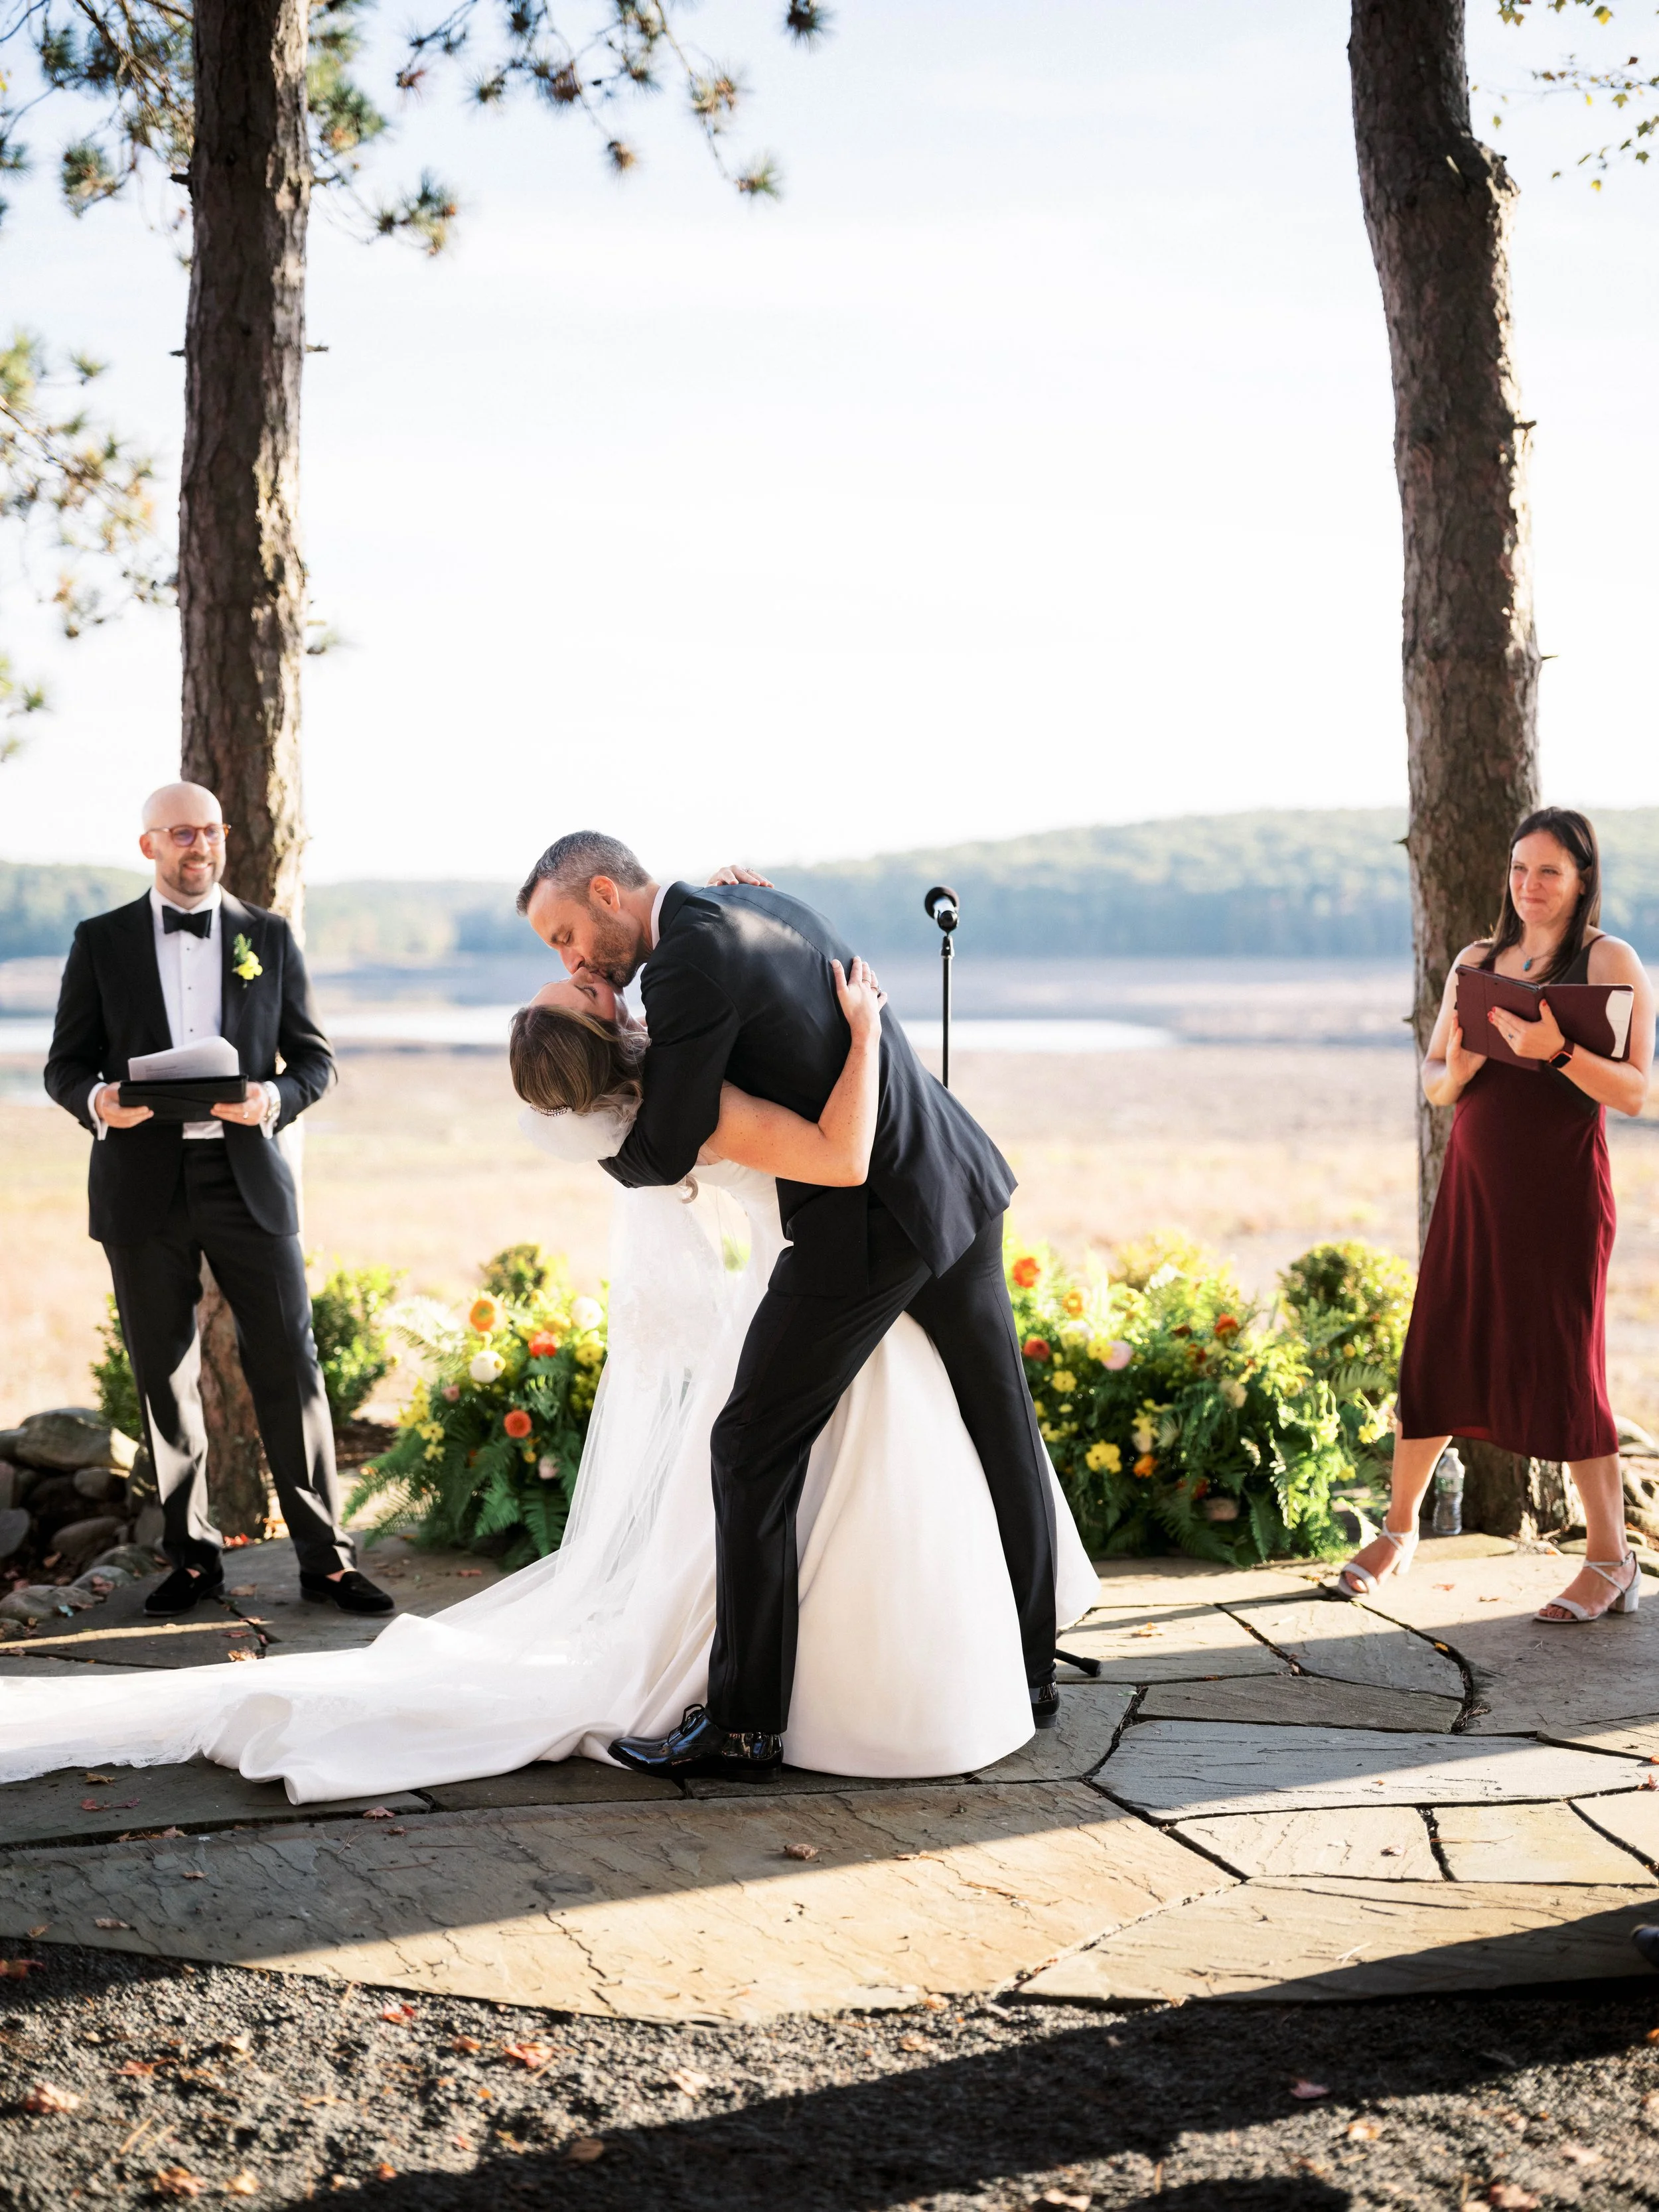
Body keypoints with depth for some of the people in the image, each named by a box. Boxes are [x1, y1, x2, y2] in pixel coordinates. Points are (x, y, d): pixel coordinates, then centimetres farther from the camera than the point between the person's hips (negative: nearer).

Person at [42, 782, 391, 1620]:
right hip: (143, 1187, 0)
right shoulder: (102, 942, 5)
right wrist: (96, 1100, -16)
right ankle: (192, 1557, 20)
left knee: (290, 1367, -1)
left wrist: (275, 1097, -13)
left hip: (247, 1177, 0)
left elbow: (314, 1056, 9)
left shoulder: (269, 937, 8)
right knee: (165, 1378, 7)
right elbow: (64, 1063, 6)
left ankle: (324, 1558, 7)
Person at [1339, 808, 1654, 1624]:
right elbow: (1432, 1080, 16)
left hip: (1560, 1188, -5)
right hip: (1474, 1180, 5)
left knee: (1561, 1362, -3)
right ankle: (1398, 1531, 21)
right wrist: (1457, 1072, -7)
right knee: (1437, 1350, 6)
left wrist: (1557, 1050, -26)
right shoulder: (1477, 962, 13)